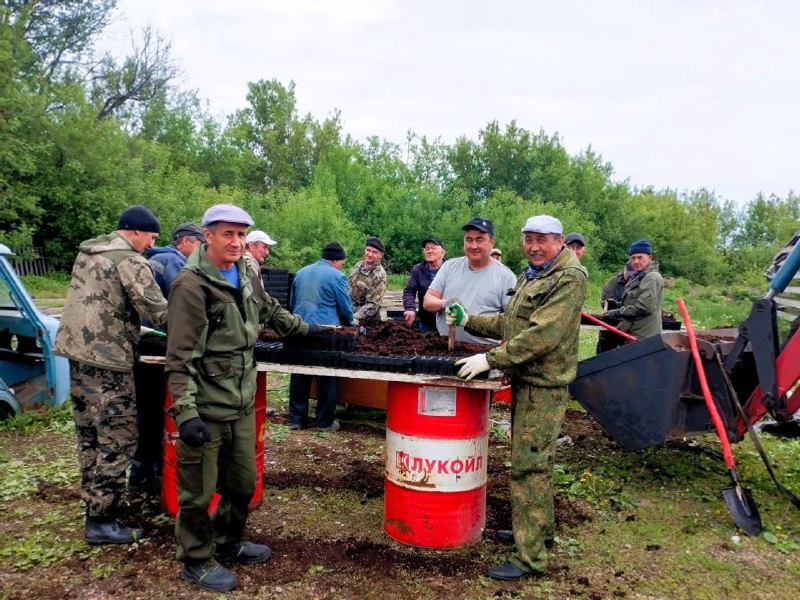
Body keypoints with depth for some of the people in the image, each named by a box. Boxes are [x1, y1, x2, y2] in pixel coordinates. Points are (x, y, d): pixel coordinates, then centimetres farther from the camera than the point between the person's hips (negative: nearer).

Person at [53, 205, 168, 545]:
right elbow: (159, 313, -17)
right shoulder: (129, 261, -13)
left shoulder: (87, 252, 15)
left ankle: (93, 503, 29)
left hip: (77, 351, 9)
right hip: (107, 358, -9)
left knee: (90, 434, 18)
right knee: (118, 440, -3)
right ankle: (100, 521, 2)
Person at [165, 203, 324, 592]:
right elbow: (180, 356, -19)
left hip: (242, 403, 7)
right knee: (199, 490, 8)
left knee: (243, 482, 20)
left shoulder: (247, 275, 7)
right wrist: (185, 411, -24)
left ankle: (229, 543, 41)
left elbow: (269, 311, 28)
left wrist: (303, 328, 37)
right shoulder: (191, 284, -15)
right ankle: (197, 561, 29)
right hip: (205, 408, -7)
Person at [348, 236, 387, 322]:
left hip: (365, 320, -6)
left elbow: (372, 305, -21)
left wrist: (354, 318, -27)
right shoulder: (358, 265, 1)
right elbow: (347, 286, 13)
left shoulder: (379, 276, -19)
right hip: (348, 311, 6)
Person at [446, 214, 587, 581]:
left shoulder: (569, 280, -15)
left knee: (528, 466, -7)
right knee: (534, 460, 20)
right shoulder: (529, 277, 16)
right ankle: (540, 527, 36)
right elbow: (509, 323, 22)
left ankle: (530, 557, 1)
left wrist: (490, 359, -25)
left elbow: (542, 335, -25)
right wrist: (469, 321, 12)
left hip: (543, 385, -9)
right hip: (524, 381, 9)